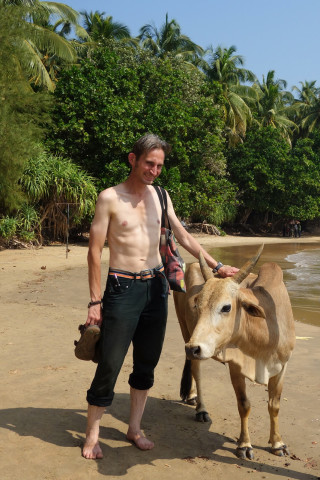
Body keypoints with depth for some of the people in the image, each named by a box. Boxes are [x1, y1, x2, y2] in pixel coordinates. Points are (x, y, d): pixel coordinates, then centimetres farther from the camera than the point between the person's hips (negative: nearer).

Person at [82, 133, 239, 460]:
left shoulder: (160, 196, 8)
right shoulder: (110, 198, -7)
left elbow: (183, 237, 15)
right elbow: (94, 251, -7)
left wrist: (215, 265, 10)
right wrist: (95, 301, -10)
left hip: (156, 286, 5)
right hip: (122, 289, -5)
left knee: (146, 363, 11)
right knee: (109, 364, -3)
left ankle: (134, 429, 27)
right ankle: (91, 435, 16)